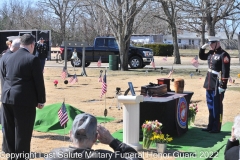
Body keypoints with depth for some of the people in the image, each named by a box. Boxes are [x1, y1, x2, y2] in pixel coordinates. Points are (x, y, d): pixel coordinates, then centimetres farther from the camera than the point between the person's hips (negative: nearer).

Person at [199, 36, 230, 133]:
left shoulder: (224, 55, -15)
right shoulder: (211, 53, 10)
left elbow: (225, 72, -19)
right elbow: (201, 57, 29)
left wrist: (223, 86, -22)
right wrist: (202, 48, 10)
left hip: (217, 85, -8)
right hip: (209, 84, 8)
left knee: (217, 107, 1)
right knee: (210, 106, 15)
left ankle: (216, 128, 10)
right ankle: (210, 126, 25)